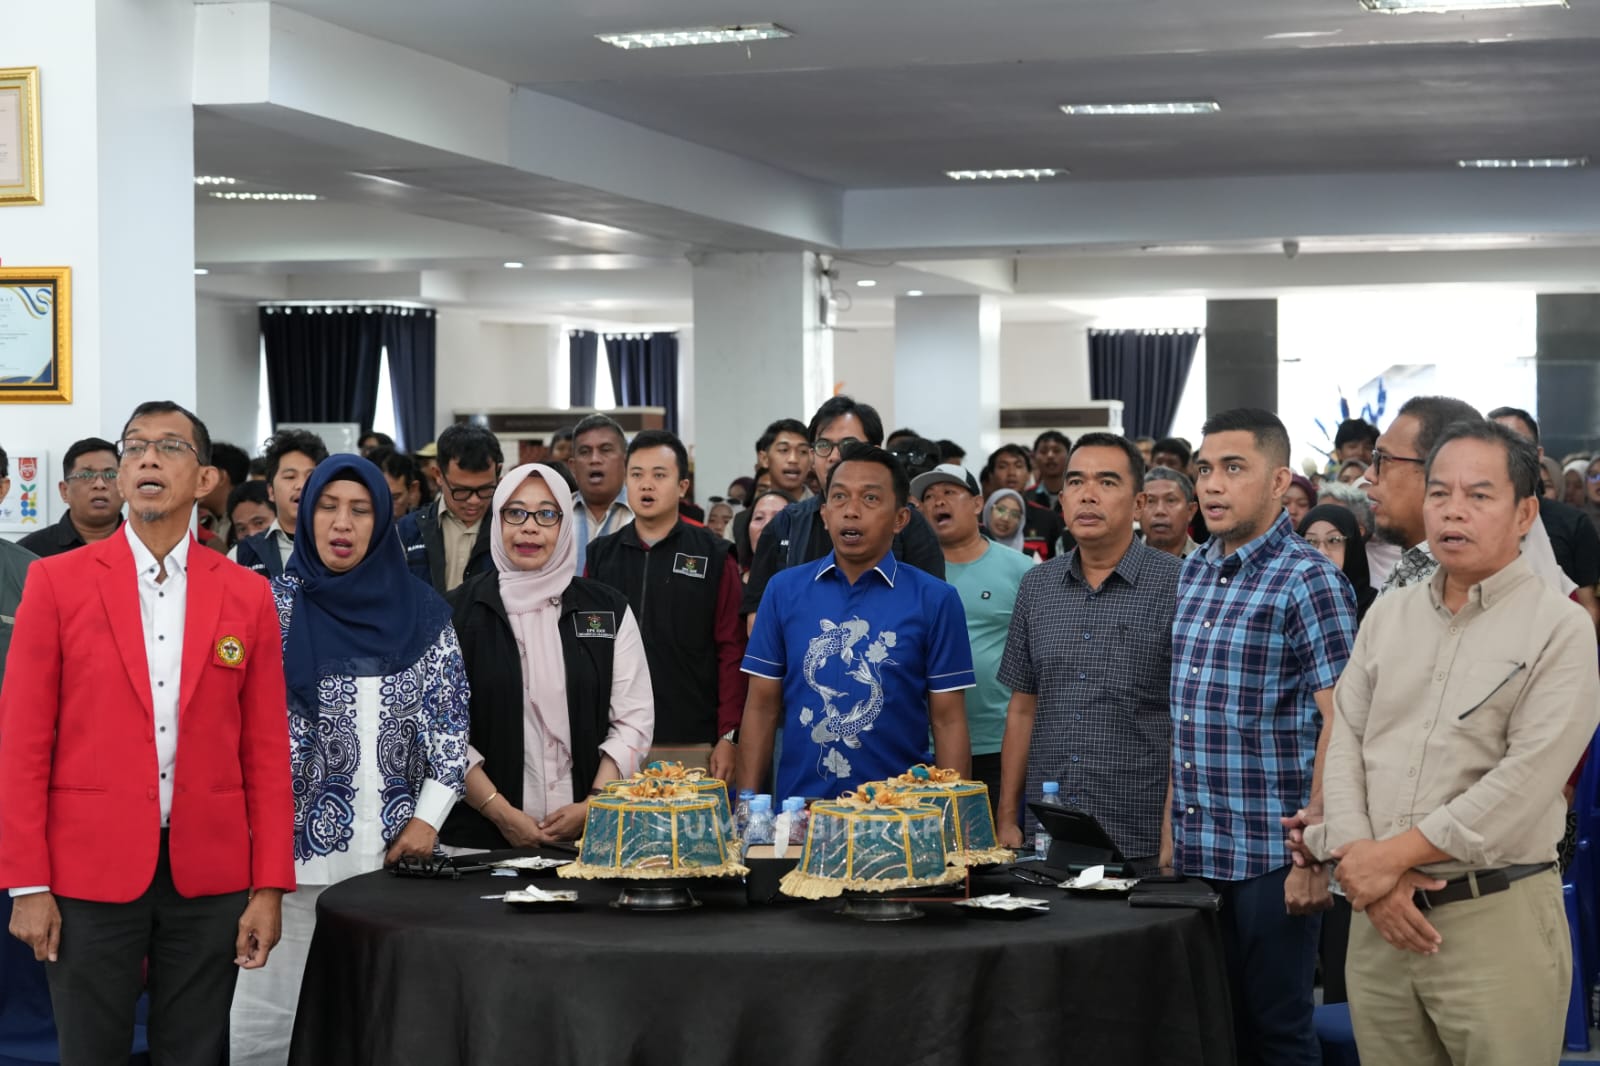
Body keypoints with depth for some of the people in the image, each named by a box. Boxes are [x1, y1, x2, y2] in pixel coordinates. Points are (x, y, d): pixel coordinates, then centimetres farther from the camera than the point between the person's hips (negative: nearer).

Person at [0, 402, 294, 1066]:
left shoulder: (247, 596, 6)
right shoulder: (57, 582, 0)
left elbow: (266, 751, 6)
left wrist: (269, 887, 1)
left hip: (209, 877, 2)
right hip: (91, 875, -2)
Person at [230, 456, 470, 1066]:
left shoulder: (422, 610, 8)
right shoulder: (276, 604, 3)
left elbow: (449, 718, 7)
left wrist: (428, 818, -2)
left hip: (397, 846, 2)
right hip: (296, 841, -2)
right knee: (269, 1016, -3)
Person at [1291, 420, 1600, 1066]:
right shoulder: (1388, 617, 12)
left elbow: (1524, 782, -14)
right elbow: (1344, 746, 7)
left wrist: (1393, 854, -13)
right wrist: (1362, 865, -8)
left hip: (1497, 917, -5)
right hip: (1381, 915, 5)